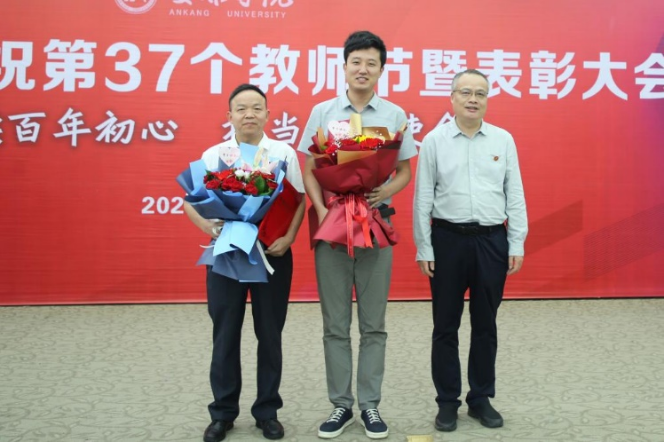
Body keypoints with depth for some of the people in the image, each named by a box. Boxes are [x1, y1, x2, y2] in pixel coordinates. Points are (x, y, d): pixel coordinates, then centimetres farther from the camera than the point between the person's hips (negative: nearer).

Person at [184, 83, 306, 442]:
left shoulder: (284, 153, 3)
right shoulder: (212, 155, 4)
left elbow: (299, 200, 3)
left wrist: (288, 238, -12)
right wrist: (208, 226, -16)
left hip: (272, 252, 0)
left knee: (270, 334, 7)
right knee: (225, 334, 6)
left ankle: (267, 410, 22)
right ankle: (223, 412, 21)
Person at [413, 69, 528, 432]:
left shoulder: (503, 140, 5)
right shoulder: (434, 141, 0)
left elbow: (515, 195, 5)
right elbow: (423, 198, 0)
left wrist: (517, 244, 0)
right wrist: (424, 248, -3)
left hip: (492, 240, 2)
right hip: (448, 239, -1)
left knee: (485, 325, 11)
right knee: (446, 326, 7)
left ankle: (481, 399, 26)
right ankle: (447, 401, 21)